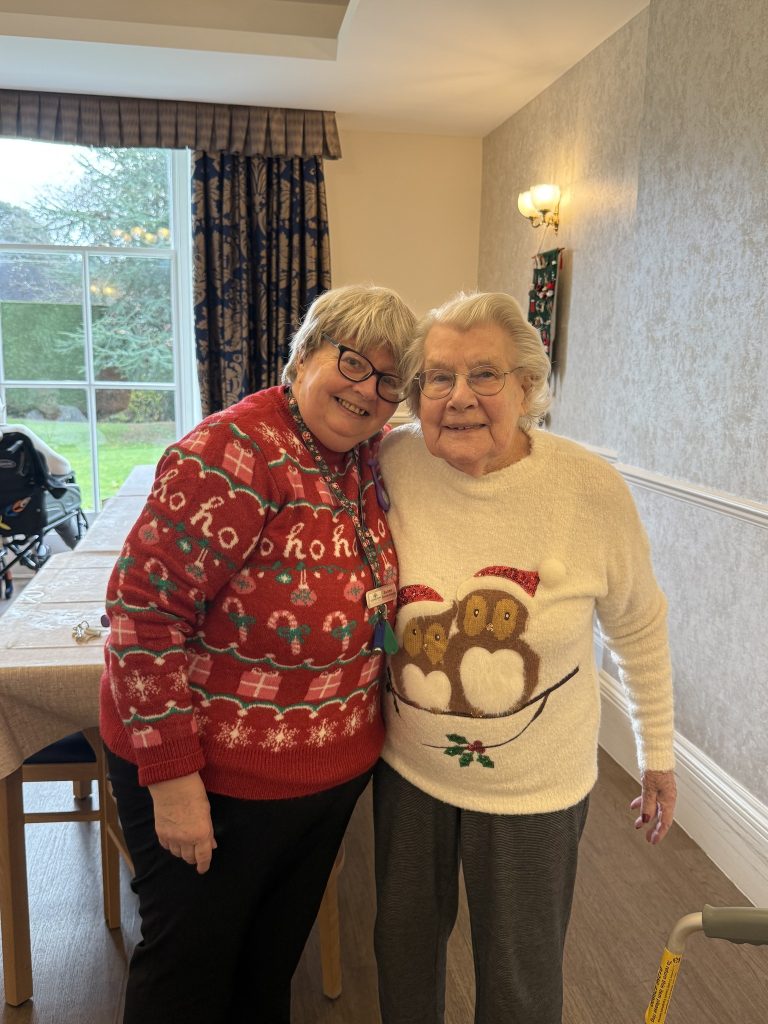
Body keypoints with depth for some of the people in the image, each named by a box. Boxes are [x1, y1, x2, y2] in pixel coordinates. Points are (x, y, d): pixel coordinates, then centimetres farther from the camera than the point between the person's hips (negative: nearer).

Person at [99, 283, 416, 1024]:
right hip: (211, 782, -6)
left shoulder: (366, 458, -1)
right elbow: (144, 614, -24)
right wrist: (172, 779, -22)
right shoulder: (231, 456, -24)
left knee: (275, 961, 27)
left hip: (332, 776, 7)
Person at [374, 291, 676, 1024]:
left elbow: (639, 628, -3)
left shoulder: (591, 489, -19)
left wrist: (658, 753, 6)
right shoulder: (390, 465, -17)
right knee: (404, 943, 26)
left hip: (533, 789, -1)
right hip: (407, 768, 2)